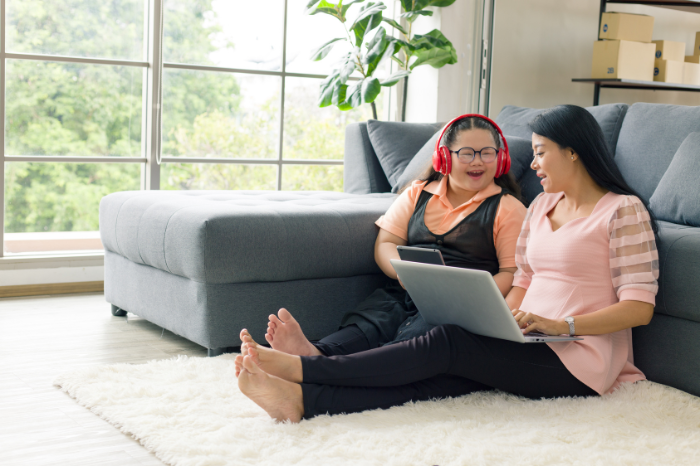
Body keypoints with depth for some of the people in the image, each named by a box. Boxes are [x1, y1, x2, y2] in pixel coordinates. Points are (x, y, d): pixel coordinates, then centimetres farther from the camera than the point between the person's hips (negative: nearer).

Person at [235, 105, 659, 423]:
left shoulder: (624, 210, -3)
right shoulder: (541, 206, 19)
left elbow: (639, 307, -9)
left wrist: (561, 326, -20)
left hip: (580, 360, -5)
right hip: (529, 346, 6)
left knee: (446, 344, -25)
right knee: (440, 379, -23)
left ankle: (304, 368, -29)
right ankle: (303, 398, -42)